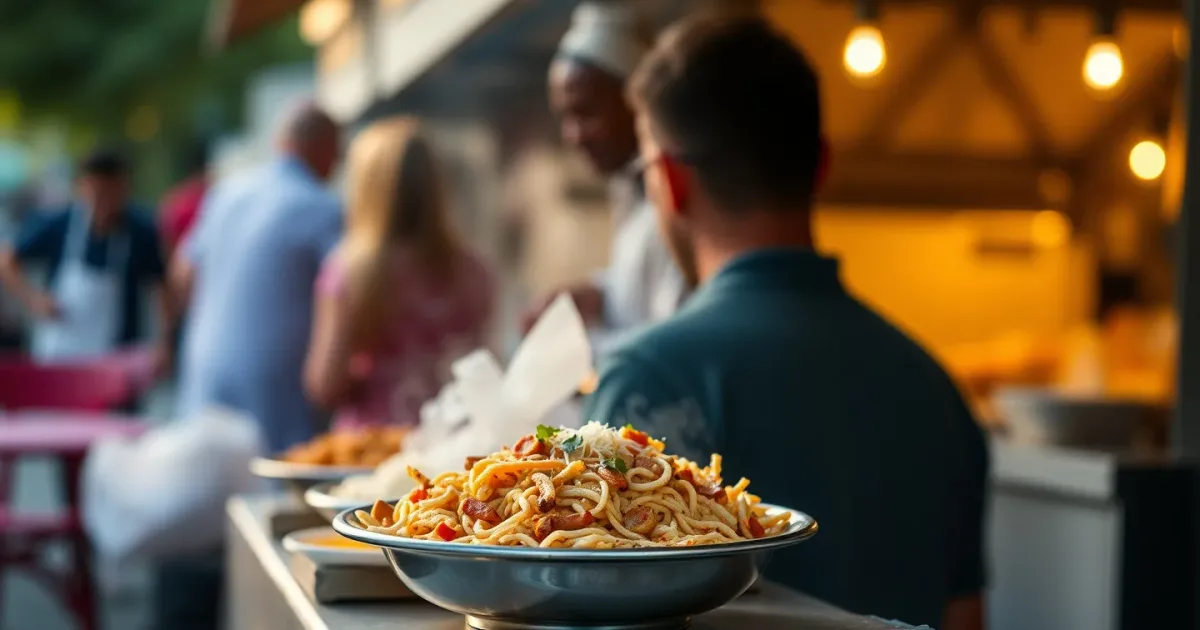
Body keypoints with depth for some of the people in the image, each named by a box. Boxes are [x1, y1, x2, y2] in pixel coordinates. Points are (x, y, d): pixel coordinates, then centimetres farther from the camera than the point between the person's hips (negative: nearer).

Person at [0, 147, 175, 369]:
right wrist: (33, 297, -14)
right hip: (60, 356, 0)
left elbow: (163, 288, -2)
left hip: (118, 358, 0)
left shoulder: (141, 232, -8)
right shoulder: (55, 225, -9)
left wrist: (165, 340, -11)